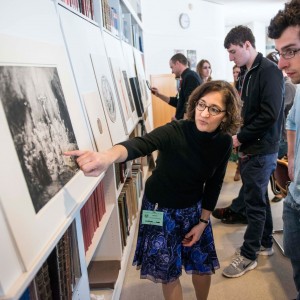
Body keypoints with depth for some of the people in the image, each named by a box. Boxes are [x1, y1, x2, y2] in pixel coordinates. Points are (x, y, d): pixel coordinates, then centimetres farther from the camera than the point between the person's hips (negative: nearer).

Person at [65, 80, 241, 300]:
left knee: (202, 264, 18)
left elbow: (214, 184, -2)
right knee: (169, 272, 9)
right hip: (160, 209, -3)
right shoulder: (175, 131, -29)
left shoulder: (224, 143, -15)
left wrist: (203, 222, 0)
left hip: (193, 209, 4)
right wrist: (108, 157, -71)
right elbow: (140, 145, -50)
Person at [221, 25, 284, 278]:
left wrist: (240, 138, -15)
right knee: (258, 197, 18)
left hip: (261, 150, -9)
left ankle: (248, 256, 13)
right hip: (252, 147, 9)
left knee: (254, 201, 0)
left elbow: (269, 115, -23)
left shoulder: (269, 71, -15)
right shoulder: (249, 73, 12)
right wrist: (241, 139, 4)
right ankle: (265, 241, 35)